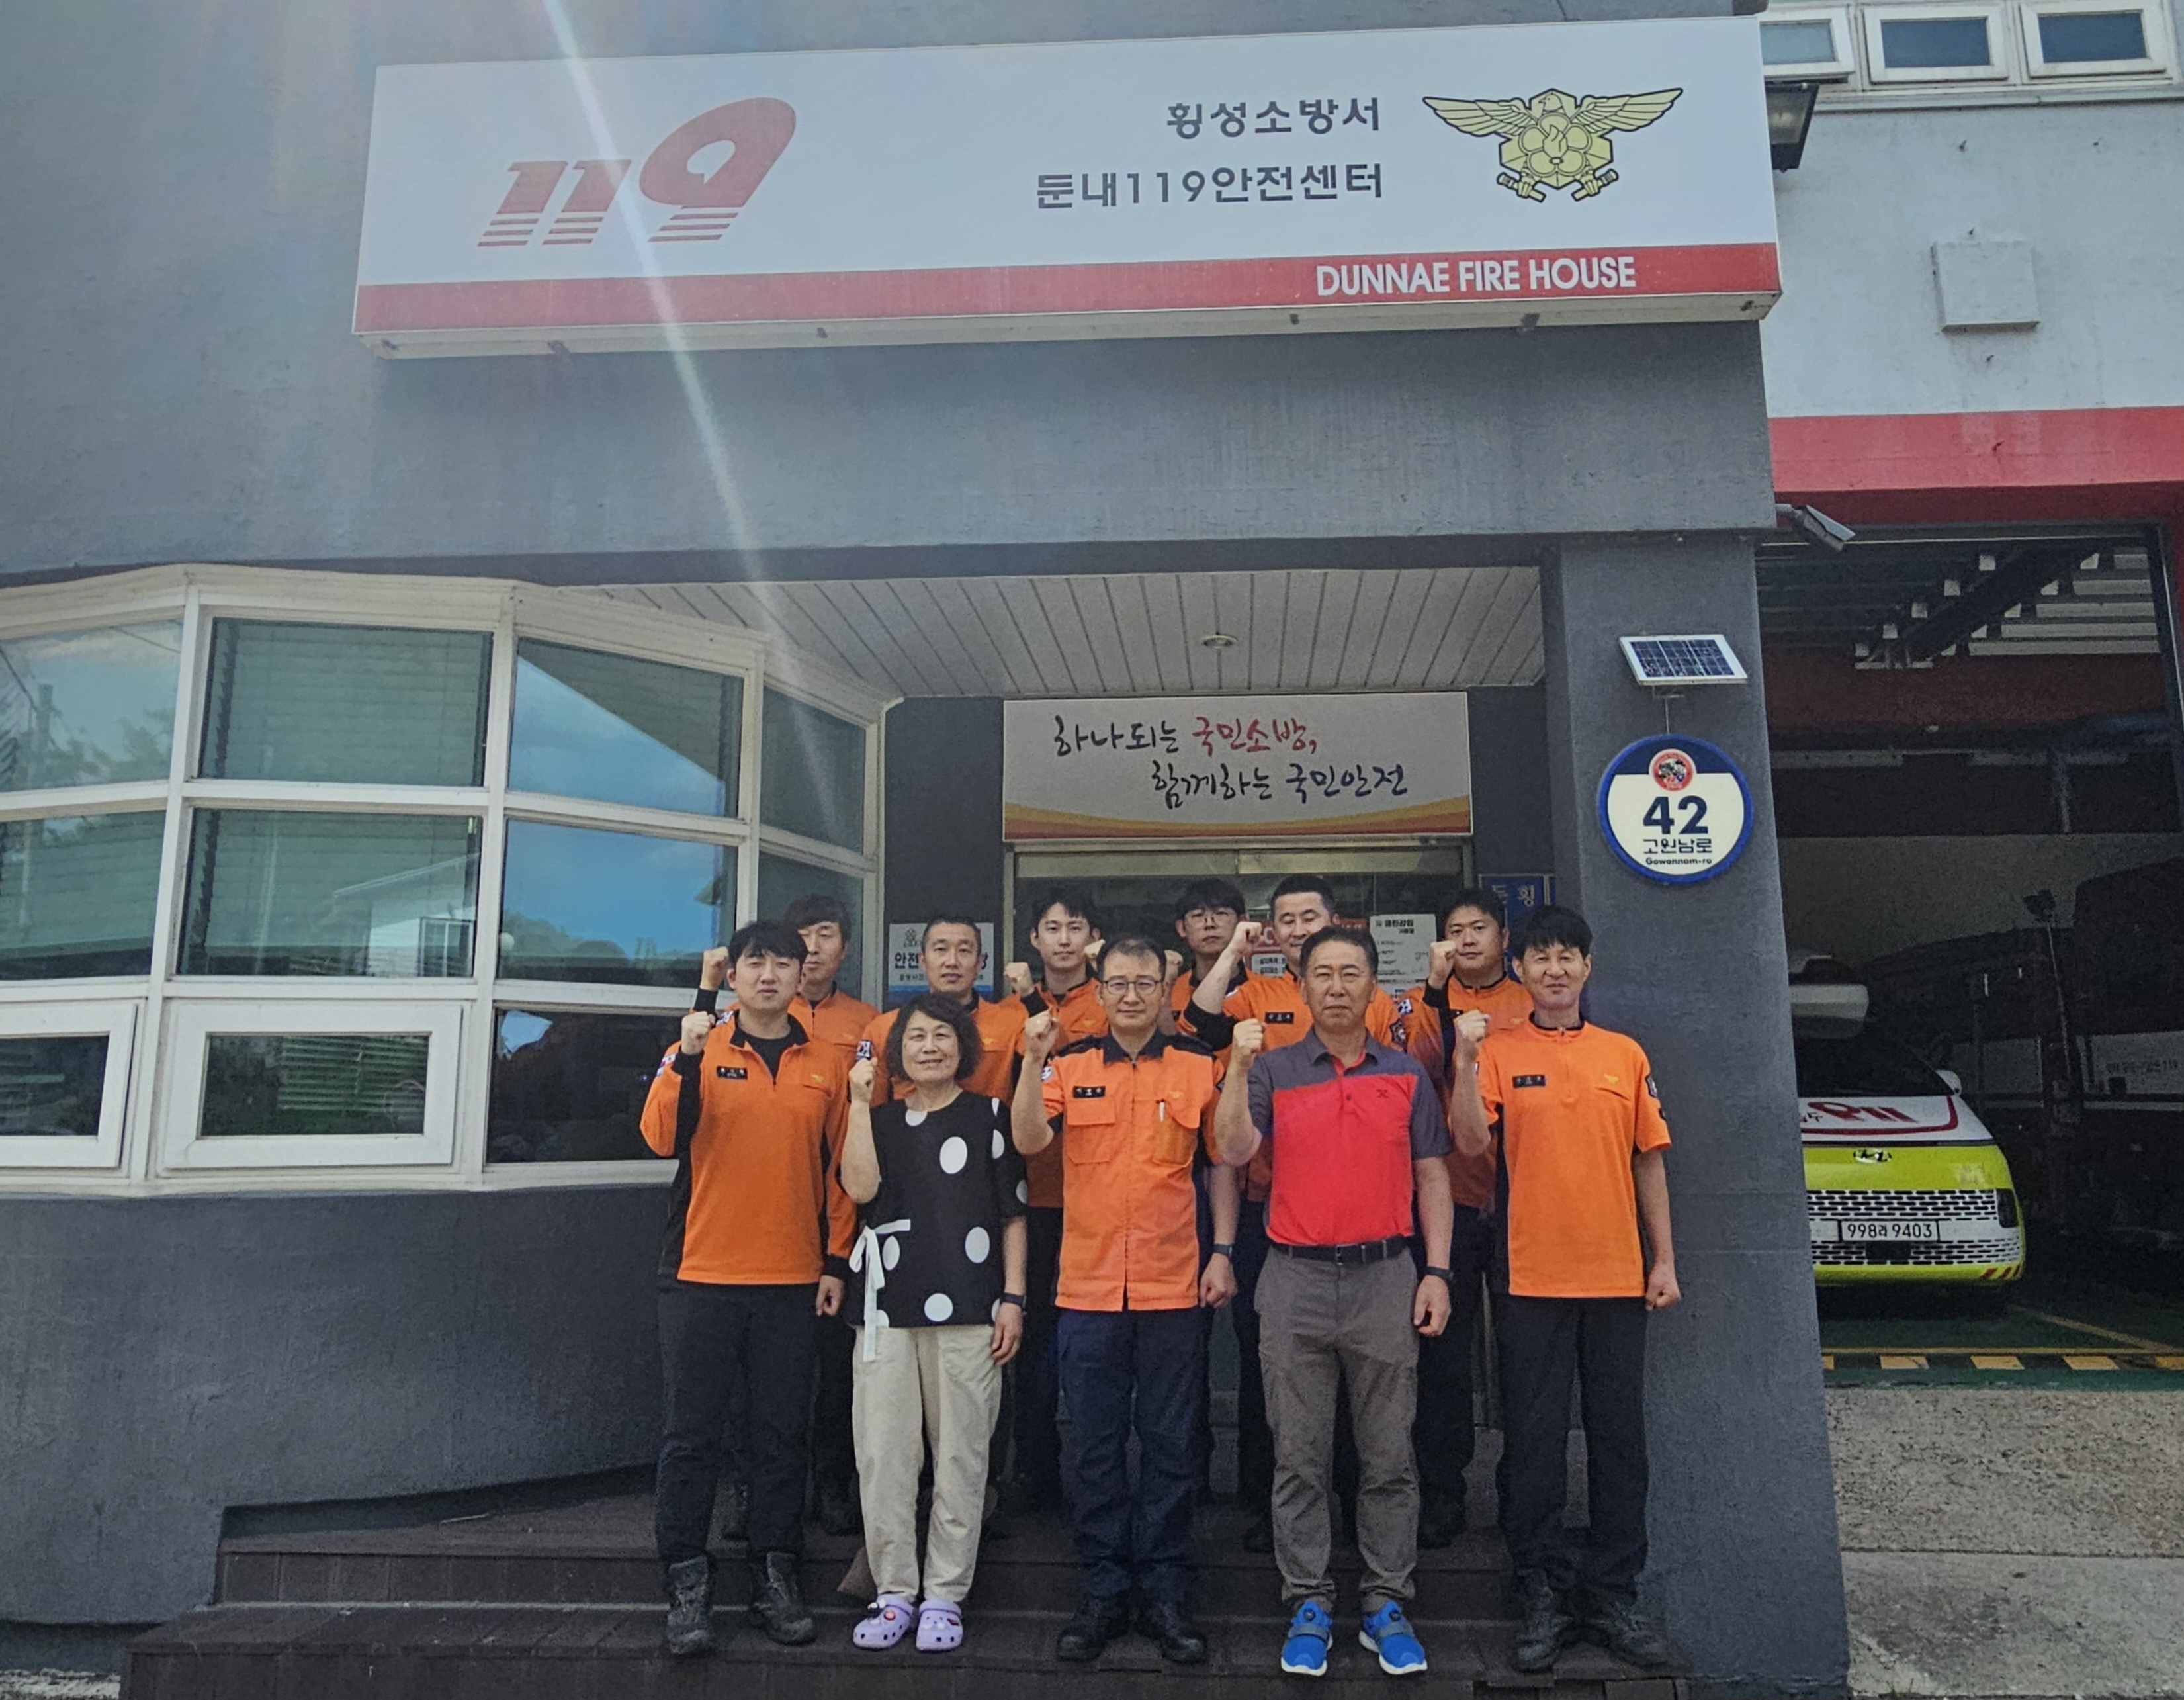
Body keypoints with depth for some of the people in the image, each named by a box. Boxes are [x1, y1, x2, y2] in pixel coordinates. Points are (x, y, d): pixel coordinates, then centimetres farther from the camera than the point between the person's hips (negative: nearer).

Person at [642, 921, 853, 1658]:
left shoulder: (826, 1067, 6)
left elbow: (839, 1168, 9)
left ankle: (775, 1576, 20)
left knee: (783, 1435, 8)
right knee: (690, 1434, 4)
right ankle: (687, 1584, 15)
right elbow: (662, 1138, -13)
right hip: (701, 1277, -1)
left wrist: (837, 1260, 4)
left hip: (793, 1281, 2)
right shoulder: (696, 1052, 1)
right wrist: (689, 1057, -24)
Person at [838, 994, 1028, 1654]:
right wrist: (860, 1103, -5)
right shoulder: (883, 1121, 14)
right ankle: (893, 1592, 15)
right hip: (888, 1307, 2)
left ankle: (946, 1594, 14)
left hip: (968, 1309, -2)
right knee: (883, 1454, 2)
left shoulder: (990, 1116, 7)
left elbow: (1013, 1214, 6)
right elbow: (860, 1187, -6)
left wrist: (1012, 1298, 0)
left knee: (960, 1455, 2)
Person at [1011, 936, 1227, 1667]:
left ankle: (1165, 1593, 22)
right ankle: (1104, 1589, 23)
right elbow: (1028, 1140, -13)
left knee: (1169, 1445, 9)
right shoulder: (1069, 1065, 2)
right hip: (1088, 1286, 1)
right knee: (1093, 1447, 9)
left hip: (1172, 1289, 0)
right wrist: (1033, 1058, -23)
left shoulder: (1198, 1066, 1)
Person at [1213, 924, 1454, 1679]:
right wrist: (1239, 1067, -21)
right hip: (1297, 1282, -1)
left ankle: (1386, 1604, 20)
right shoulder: (1273, 1069, 3)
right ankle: (1308, 1604, 18)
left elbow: (1431, 1175, 7)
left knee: (1388, 1454, 7)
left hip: (1386, 1278, 1)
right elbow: (1234, 1150, -10)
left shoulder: (1406, 1073, 7)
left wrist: (1437, 1271, 0)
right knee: (1300, 1455, 6)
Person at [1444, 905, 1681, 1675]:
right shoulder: (1500, 1052, -1)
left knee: (1620, 1437, 9)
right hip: (1533, 1279, -2)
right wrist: (1465, 1058, -24)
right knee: (1535, 1441, 5)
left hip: (1617, 1277, 3)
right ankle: (1544, 1594, 18)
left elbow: (1649, 1161, 10)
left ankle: (1614, 1595, 23)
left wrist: (1664, 1258, 6)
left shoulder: (1626, 1055, 7)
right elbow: (1470, 1142, -13)